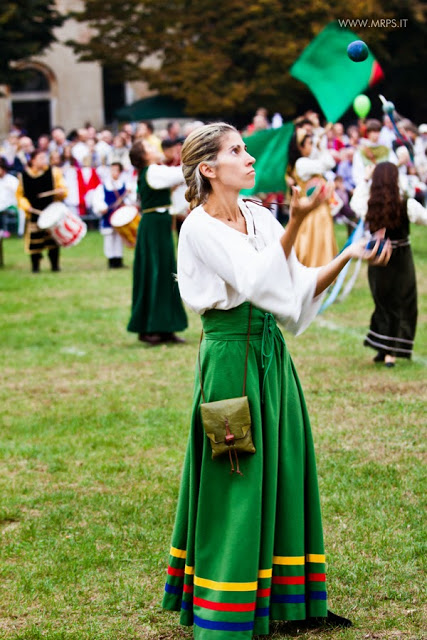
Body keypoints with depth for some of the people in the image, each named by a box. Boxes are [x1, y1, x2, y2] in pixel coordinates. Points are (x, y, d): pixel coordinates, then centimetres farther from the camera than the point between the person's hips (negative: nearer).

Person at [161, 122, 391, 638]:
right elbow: (258, 280, -22)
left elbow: (297, 288, 7)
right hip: (230, 355, -7)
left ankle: (288, 596, 22)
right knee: (236, 482, -2)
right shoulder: (199, 228, -11)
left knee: (283, 469, 11)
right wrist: (296, 223, -29)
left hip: (270, 353, 7)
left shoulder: (259, 217, 9)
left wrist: (347, 257, -6)